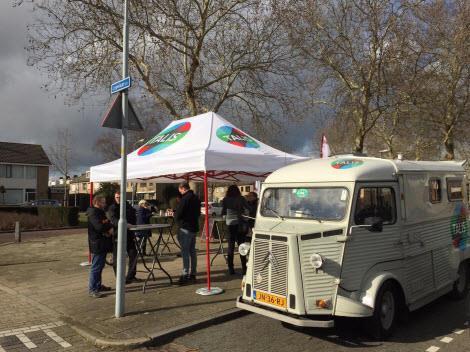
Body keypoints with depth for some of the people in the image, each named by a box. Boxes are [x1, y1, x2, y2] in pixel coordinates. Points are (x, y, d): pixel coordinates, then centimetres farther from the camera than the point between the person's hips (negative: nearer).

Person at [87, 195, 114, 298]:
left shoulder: (100, 212, 18)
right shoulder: (93, 212, -15)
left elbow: (107, 223, 20)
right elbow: (99, 226, -27)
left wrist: (109, 227, -4)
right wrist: (109, 229, -10)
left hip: (103, 244, 10)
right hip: (97, 244, -10)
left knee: (100, 266, 17)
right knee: (96, 267, -6)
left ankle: (98, 285, 26)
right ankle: (92, 289, 0)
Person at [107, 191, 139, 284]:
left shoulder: (129, 207, 12)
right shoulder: (112, 208, -3)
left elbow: (134, 219, 16)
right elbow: (113, 220, -21)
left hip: (129, 235, 4)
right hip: (117, 236, -4)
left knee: (133, 255, 5)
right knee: (117, 258, 2)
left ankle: (130, 276, 17)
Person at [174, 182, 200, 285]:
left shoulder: (185, 199, -17)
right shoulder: (196, 198, 11)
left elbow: (178, 214, -16)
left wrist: (176, 218, 5)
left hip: (185, 228, -9)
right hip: (194, 227, 9)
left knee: (185, 252, -5)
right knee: (192, 251, 14)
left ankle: (185, 275, -6)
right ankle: (193, 274, 20)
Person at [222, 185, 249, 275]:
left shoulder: (225, 200, 1)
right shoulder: (241, 199, 1)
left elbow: (223, 212, -1)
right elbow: (247, 210, -4)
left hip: (230, 224, 0)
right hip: (240, 223, 0)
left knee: (230, 247, 7)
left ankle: (231, 269, 8)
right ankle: (244, 269, 6)